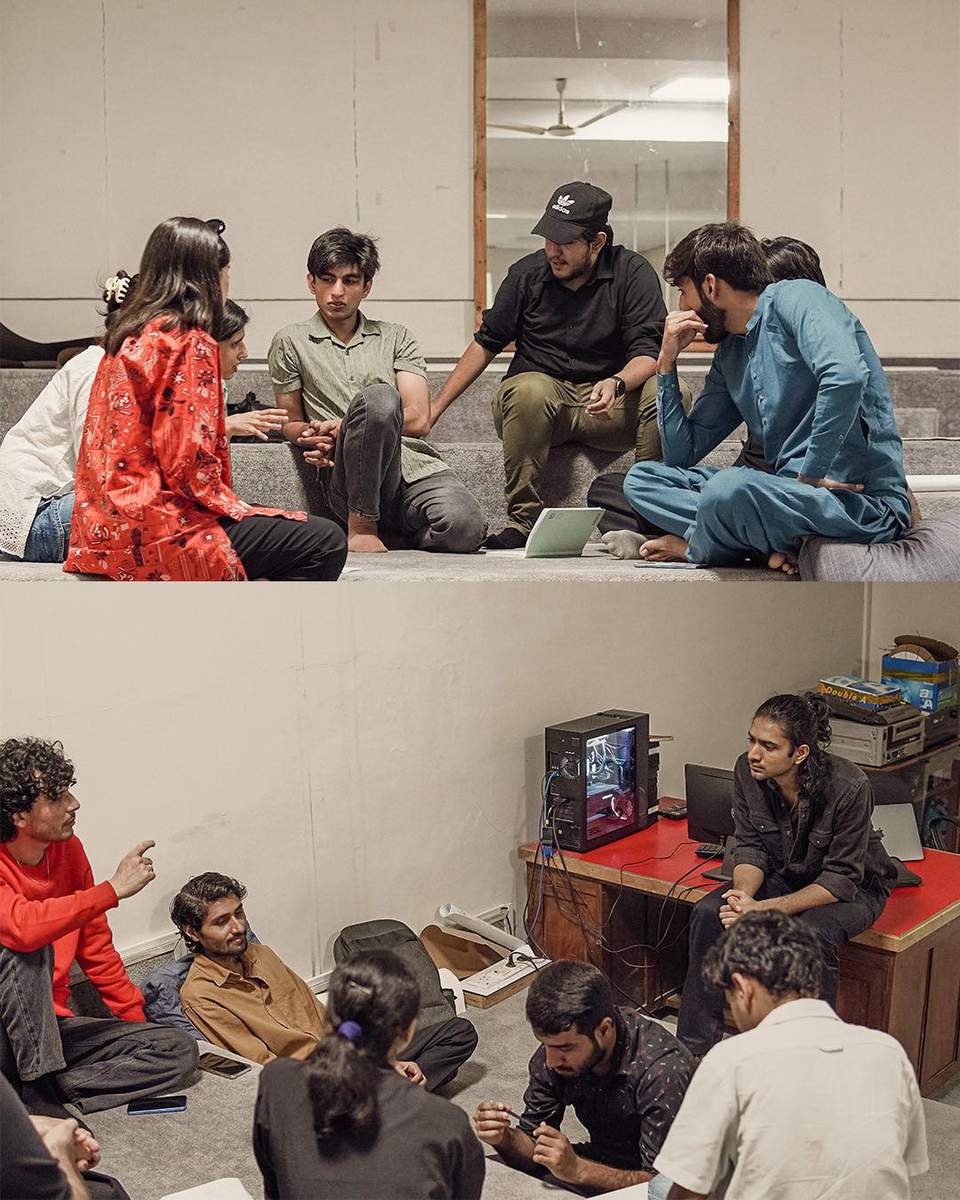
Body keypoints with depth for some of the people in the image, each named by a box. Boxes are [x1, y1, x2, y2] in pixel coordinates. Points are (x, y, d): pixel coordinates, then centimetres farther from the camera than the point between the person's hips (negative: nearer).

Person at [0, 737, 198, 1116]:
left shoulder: (69, 850, 4)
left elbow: (96, 948, 13)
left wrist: (138, 1021, 9)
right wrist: (113, 889, -29)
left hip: (52, 1027, 7)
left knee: (180, 1051, -10)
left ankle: (42, 1091, -20)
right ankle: (38, 1086, -29)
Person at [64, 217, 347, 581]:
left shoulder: (127, 337, 15)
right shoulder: (190, 343, -13)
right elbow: (189, 464, -19)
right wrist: (240, 510, -4)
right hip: (156, 531, -10)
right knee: (325, 542, -9)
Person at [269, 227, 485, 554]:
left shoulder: (396, 338, 20)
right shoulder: (291, 342, 17)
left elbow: (419, 420, 7)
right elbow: (291, 423, 19)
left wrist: (343, 428, -5)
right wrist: (314, 436, -6)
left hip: (417, 466, 2)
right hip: (350, 485, -2)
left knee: (465, 528, -34)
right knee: (379, 396, -35)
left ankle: (400, 532, -1)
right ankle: (361, 524, -22)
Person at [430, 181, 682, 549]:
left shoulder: (633, 273, -1)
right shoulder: (527, 273, 4)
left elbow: (649, 353, -9)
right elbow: (486, 343, 13)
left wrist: (616, 383, -33)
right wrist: (434, 408, 9)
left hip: (609, 407, 0)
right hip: (543, 398, 1)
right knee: (528, 389, -36)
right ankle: (523, 518, -28)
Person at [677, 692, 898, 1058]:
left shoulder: (848, 787, -32)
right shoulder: (747, 771, -17)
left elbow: (841, 880, -27)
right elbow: (750, 847, -6)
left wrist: (765, 909, -34)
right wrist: (744, 896, -28)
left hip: (852, 887, -5)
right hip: (785, 874, 5)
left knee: (812, 935, -36)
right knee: (709, 912, -18)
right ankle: (694, 1048, -7)